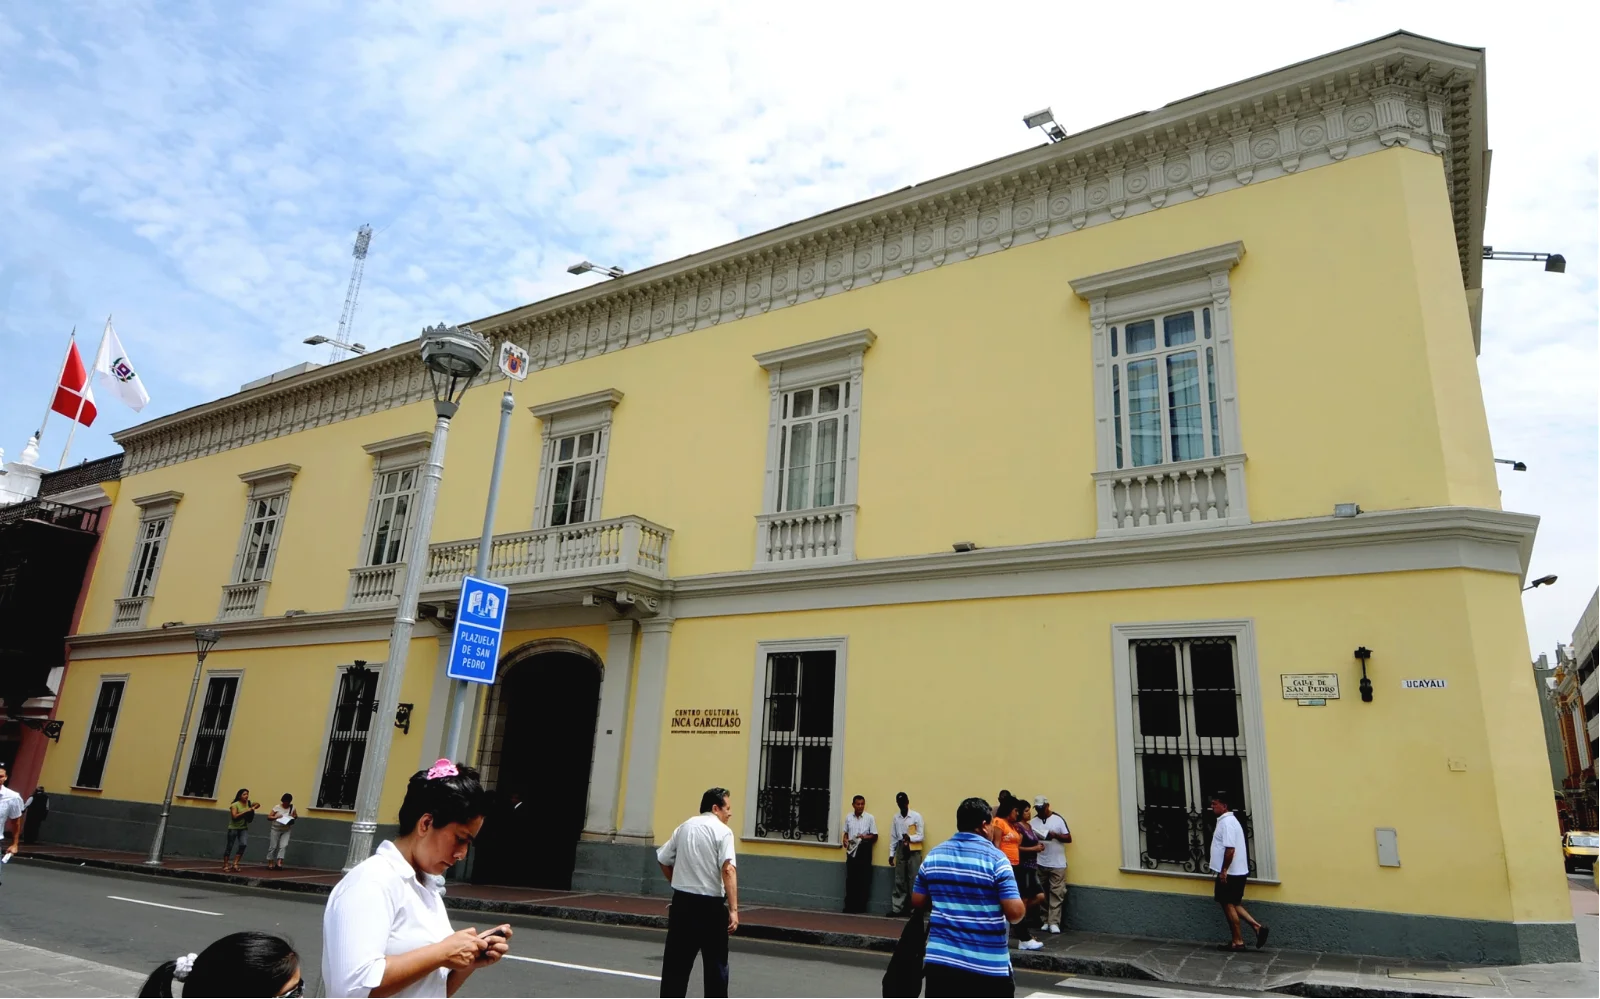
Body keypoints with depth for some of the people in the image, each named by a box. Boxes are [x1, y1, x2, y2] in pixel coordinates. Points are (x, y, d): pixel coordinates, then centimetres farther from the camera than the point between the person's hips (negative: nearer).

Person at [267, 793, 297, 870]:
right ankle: (270, 863, 14)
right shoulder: (277, 807, -6)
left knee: (284, 846, -13)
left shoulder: (292, 807, 2)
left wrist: (293, 816, -9)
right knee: (273, 846, 2)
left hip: (286, 831, 2)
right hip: (276, 829, -2)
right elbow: (268, 817, -5)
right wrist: (276, 817, -23)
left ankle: (279, 863, -15)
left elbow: (296, 816, 14)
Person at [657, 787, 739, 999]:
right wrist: (733, 909, -22)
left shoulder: (684, 827, 10)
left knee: (677, 958, 13)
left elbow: (663, 859, 18)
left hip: (681, 901, 5)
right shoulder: (722, 831, -8)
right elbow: (728, 870, -19)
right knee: (715, 962, 6)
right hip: (710, 904, -5)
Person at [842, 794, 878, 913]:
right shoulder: (848, 817, 5)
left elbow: (875, 836, 0)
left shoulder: (870, 818, -4)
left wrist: (865, 837, -18)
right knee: (850, 878, 5)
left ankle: (861, 906, 8)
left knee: (863, 879, 1)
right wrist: (845, 841, -5)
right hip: (852, 850, 3)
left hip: (864, 850, -2)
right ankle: (849, 905, 12)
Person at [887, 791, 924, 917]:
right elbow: (893, 837, 10)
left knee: (913, 880, -3)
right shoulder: (896, 818, 7)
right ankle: (897, 908, 10)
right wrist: (891, 854, 7)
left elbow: (921, 836, -6)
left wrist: (910, 838, -23)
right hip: (901, 851, 4)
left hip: (914, 851, -4)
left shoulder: (916, 816, -4)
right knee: (899, 881, 6)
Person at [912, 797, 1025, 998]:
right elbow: (1015, 913, -14)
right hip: (988, 966, -4)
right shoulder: (995, 859, -10)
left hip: (939, 960, 4)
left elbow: (917, 902, 11)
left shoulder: (933, 855, 4)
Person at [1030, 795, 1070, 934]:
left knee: (1056, 893, -3)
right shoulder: (1034, 821, 4)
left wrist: (1055, 835, -19)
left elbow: (1069, 838, -3)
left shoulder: (1058, 819, -3)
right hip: (1040, 863, 2)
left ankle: (1054, 923, -1)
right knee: (1042, 894, 6)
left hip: (1057, 863, -2)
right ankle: (1045, 921, 14)